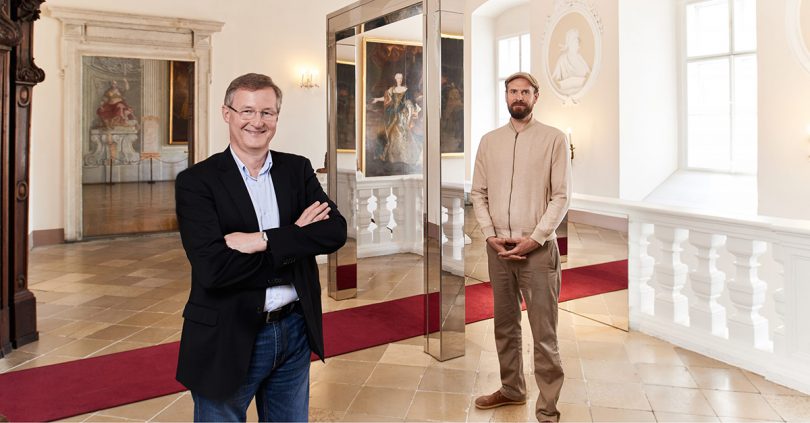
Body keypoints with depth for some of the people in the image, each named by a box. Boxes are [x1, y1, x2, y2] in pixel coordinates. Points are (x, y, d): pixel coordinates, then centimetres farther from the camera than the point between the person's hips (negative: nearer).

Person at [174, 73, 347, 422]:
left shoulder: (298, 169, 2)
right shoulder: (196, 181, -10)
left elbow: (336, 231, -12)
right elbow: (212, 268, -22)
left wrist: (264, 240, -22)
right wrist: (295, 237, -17)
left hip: (295, 330, 4)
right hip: (229, 339, -3)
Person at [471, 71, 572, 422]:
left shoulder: (553, 138, -1)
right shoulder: (489, 141, 10)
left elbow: (561, 196, -5)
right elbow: (478, 193, 9)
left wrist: (534, 239, -13)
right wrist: (490, 235, -4)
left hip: (538, 249, -4)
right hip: (498, 248, 4)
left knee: (544, 334, -1)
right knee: (505, 325, 15)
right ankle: (512, 389, 33)